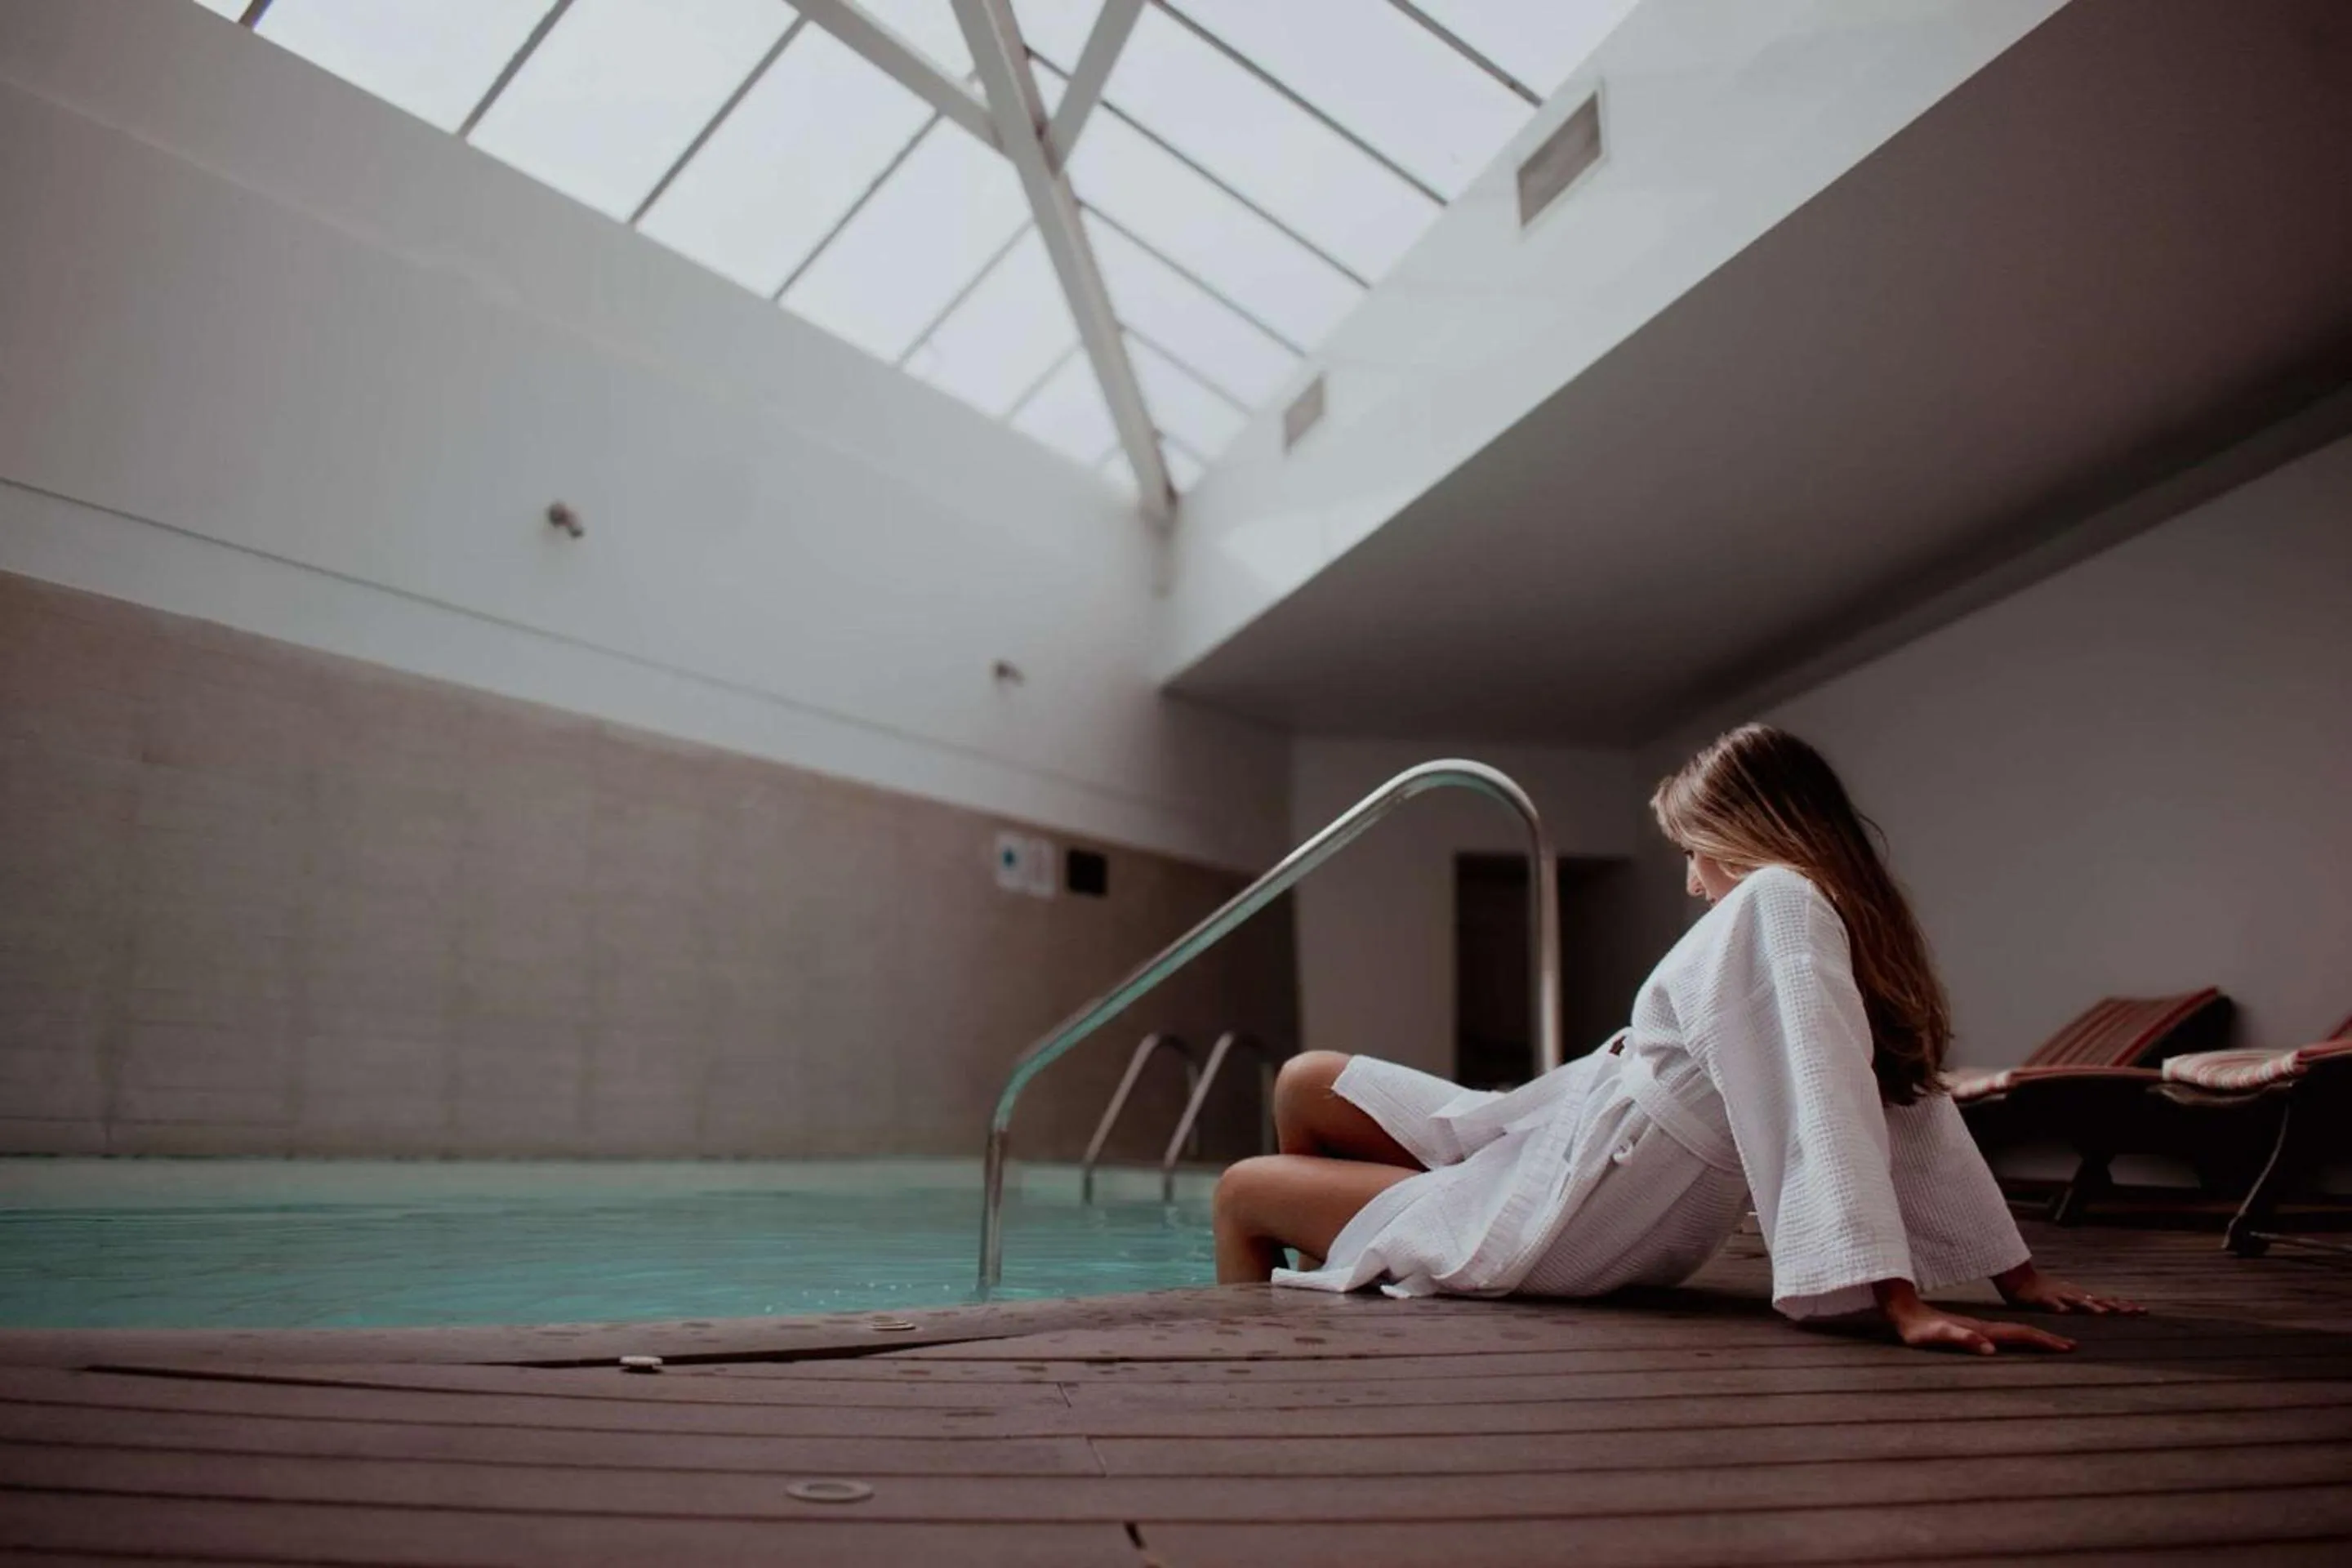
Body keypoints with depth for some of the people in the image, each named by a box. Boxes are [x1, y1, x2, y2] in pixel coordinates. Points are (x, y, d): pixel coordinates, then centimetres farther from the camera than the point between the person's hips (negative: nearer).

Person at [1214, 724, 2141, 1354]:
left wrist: (1899, 1301, -41)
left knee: (1242, 1194, 2)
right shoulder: (1862, 927, 5)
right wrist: (2021, 1277, 14)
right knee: (1305, 1085, 18)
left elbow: (1820, 1108, -33)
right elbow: (1919, 1108, 7)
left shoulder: (1775, 901, -22)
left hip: (1561, 1221, -9)